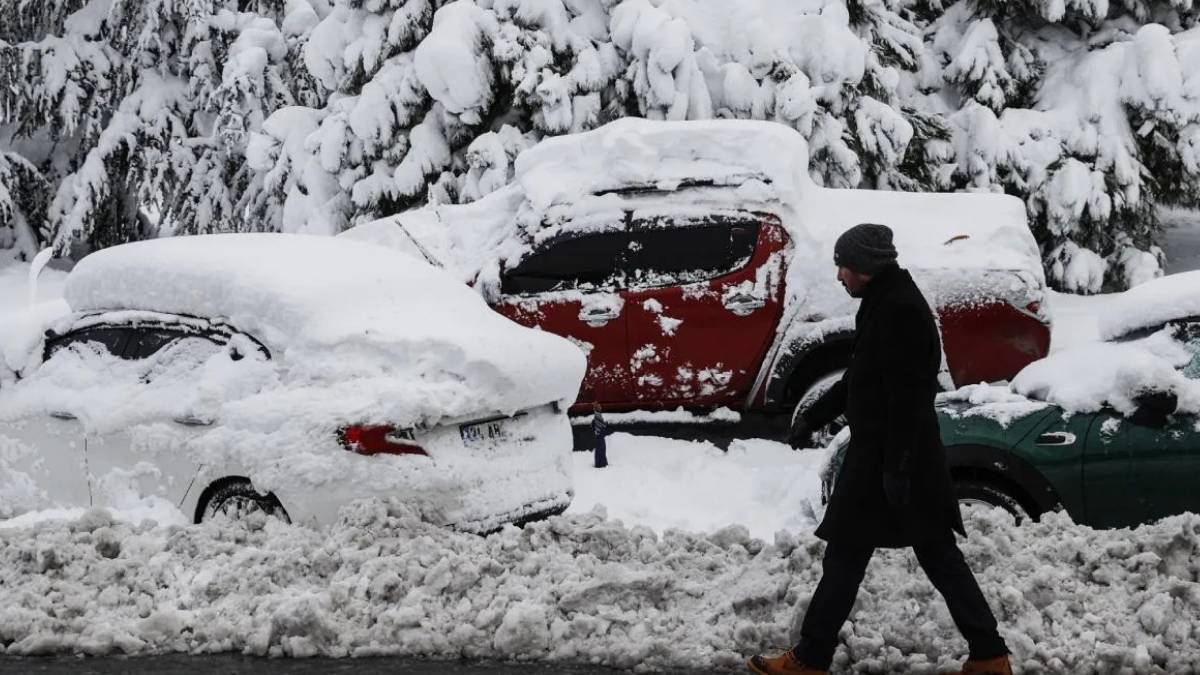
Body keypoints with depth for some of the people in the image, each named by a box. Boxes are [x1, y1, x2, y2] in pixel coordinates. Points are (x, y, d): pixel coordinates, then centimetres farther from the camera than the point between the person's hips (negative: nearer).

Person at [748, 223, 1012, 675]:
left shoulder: (898, 309, -19)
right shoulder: (887, 301, 13)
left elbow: (907, 396, -23)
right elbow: (860, 376, 24)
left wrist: (895, 466, -24)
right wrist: (814, 417, 29)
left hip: (887, 458, -10)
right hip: (885, 455, 10)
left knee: (845, 557, -1)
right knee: (938, 556, 11)